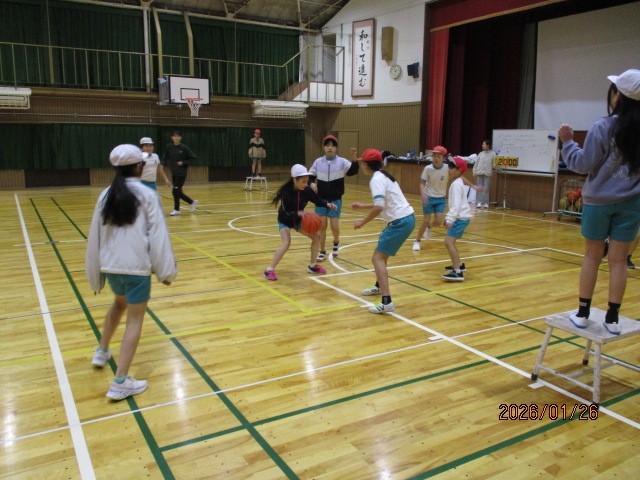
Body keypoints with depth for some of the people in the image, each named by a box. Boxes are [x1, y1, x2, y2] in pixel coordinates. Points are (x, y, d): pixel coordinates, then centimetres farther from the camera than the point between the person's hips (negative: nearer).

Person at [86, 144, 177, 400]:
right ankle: (120, 382, -1)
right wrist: (166, 269, -4)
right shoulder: (146, 195, -6)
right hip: (137, 265, -5)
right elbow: (158, 234, -10)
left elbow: (95, 235, 10)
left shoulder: (106, 195, 6)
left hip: (110, 264, 6)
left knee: (119, 303, 33)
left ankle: (102, 352, 44)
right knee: (134, 320, 3)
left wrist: (94, 273, 19)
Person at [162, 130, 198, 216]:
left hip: (181, 173, -5)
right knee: (178, 192, 9)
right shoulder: (169, 147, 2)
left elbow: (192, 158, -3)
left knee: (175, 191, -9)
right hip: (173, 173, 5)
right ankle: (192, 202, 31)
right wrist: (162, 164, -14)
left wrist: (183, 163, -13)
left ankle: (176, 210, 6)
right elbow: (165, 158, 4)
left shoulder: (184, 148, -8)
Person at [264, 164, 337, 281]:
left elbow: (317, 200, -5)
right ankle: (269, 270, -16)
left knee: (317, 236, -1)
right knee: (286, 243, -26)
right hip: (285, 220, -6)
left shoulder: (307, 190, -17)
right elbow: (285, 212, -32)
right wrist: (298, 213, -50)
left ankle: (312, 266, 14)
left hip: (298, 220, 6)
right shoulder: (286, 191, -29)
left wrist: (327, 204, -26)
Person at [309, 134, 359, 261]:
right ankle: (322, 252, 16)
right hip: (321, 199, 1)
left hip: (335, 200, -1)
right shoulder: (318, 162, 0)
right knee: (322, 226, 2)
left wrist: (354, 158, -37)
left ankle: (336, 243, 31)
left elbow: (353, 171, -21)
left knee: (334, 226, -2)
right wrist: (311, 183, -10)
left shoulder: (342, 162, -6)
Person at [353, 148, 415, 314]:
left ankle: (387, 302, -18)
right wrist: (363, 206, 35)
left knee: (377, 258, -10)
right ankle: (379, 287, 44)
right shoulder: (383, 176, 16)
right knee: (381, 253, 26)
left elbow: (379, 207, -26)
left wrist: (362, 222, -14)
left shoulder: (376, 180, -14)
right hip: (406, 218, 10)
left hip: (400, 221, -10)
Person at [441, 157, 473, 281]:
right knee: (449, 242, 21)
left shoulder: (456, 184, -15)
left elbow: (456, 205, -24)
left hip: (461, 218, -10)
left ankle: (458, 273, -24)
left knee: (448, 242, -19)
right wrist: (448, 217, 26)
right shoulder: (457, 183, 17)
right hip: (461, 217, 10)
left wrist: (450, 220, -28)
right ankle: (459, 265, 35)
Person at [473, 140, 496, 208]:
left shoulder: (493, 154, 0)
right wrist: (474, 172, 6)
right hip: (479, 173, 3)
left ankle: (486, 203, 4)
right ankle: (479, 202, 4)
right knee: (479, 188, 1)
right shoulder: (480, 154, 10)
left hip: (487, 173, -3)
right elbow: (476, 163, 11)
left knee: (486, 189, -1)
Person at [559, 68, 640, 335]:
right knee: (618, 260, 7)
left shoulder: (603, 128, -12)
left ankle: (582, 313, 14)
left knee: (592, 257, 8)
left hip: (598, 201, -2)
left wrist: (568, 142, 1)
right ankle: (612, 318, 12)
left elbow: (583, 164, -9)